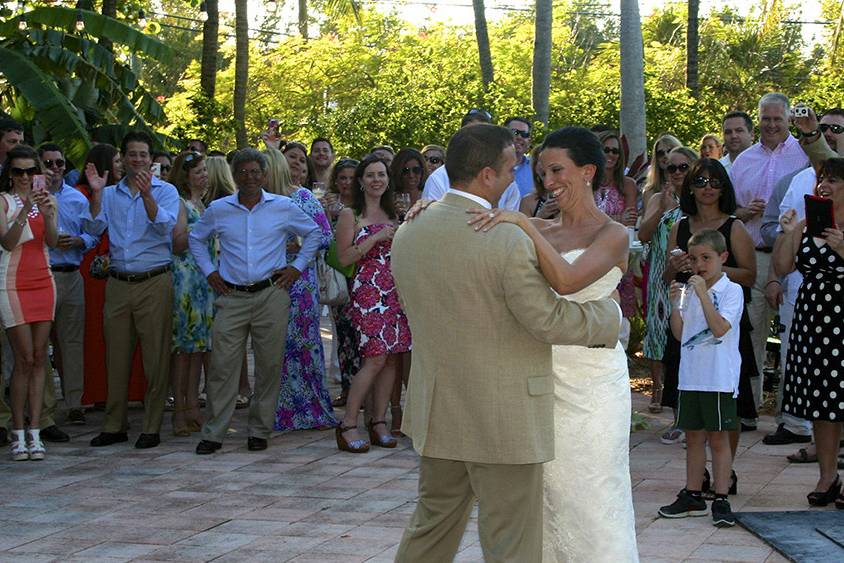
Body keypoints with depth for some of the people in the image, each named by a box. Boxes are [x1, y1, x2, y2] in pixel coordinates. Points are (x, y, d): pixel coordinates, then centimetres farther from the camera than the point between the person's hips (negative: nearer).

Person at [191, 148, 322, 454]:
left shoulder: (283, 207, 4)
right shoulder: (218, 209, 7)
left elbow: (314, 233, 16)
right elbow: (196, 239, 22)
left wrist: (297, 267, 7)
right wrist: (209, 271, 11)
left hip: (271, 294, 0)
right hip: (232, 297, 1)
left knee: (269, 365, 2)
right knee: (222, 365, -4)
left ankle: (260, 431, 13)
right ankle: (213, 433, 2)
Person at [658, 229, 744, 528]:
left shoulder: (731, 290, -7)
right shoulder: (689, 291, 11)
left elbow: (720, 328, -19)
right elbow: (679, 333, 9)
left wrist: (703, 295, -21)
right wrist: (674, 303, -4)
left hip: (719, 379, -6)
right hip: (691, 376, 6)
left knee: (718, 438, 0)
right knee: (693, 436, 12)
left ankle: (721, 500, 5)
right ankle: (693, 496, 20)